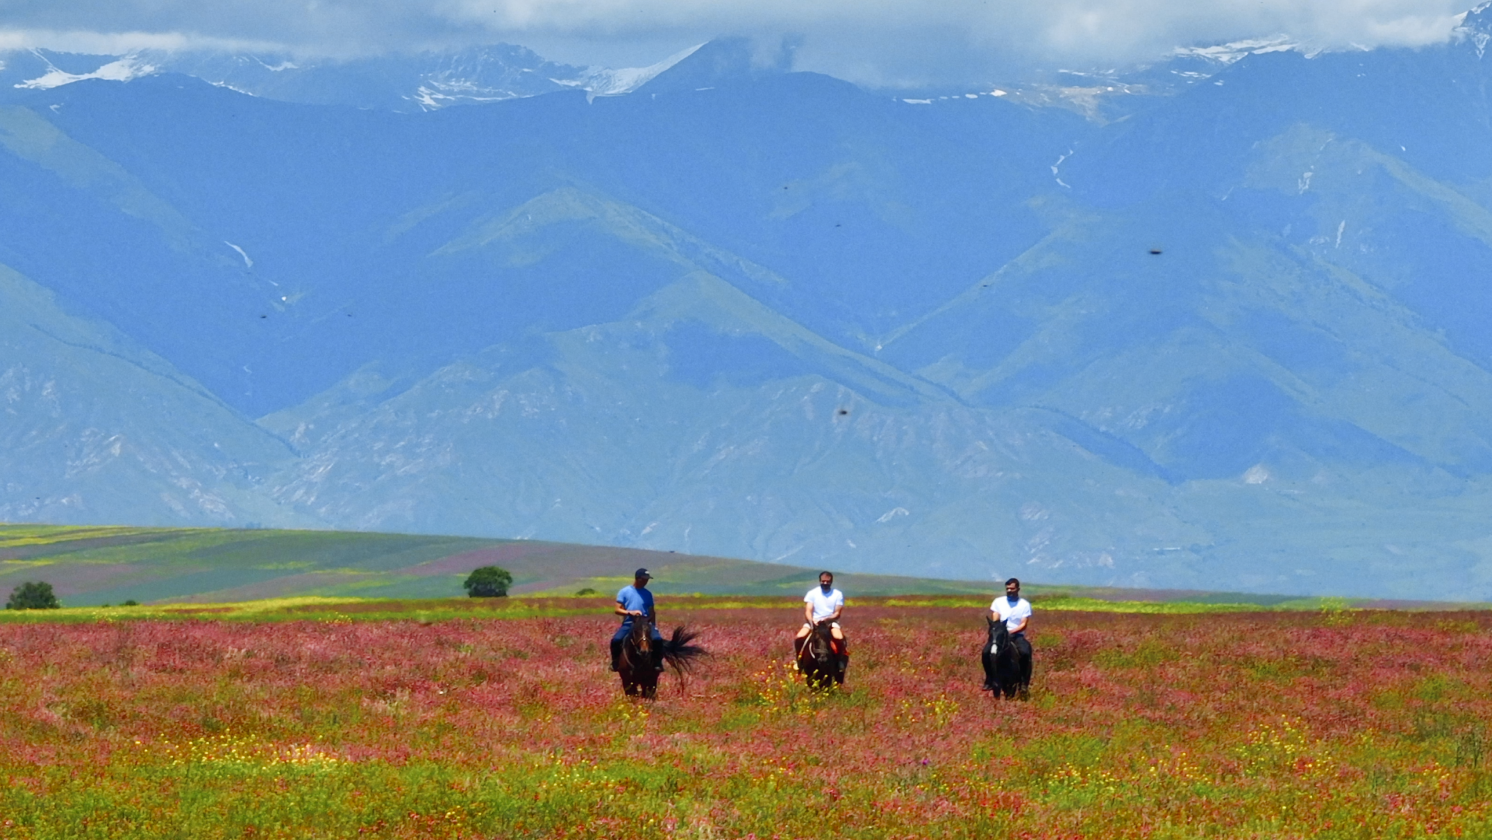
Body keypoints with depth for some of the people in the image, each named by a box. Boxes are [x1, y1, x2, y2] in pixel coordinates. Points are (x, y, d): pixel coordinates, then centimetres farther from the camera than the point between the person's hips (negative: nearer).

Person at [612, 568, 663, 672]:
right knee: (616, 640, -28)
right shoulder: (624, 592, 4)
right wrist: (630, 612, -18)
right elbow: (617, 610, -1)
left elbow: (652, 612, 19)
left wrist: (654, 626, 10)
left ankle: (657, 662, -8)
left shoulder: (647, 594, 13)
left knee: (658, 639, -26)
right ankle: (615, 662, -4)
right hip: (628, 624, -2)